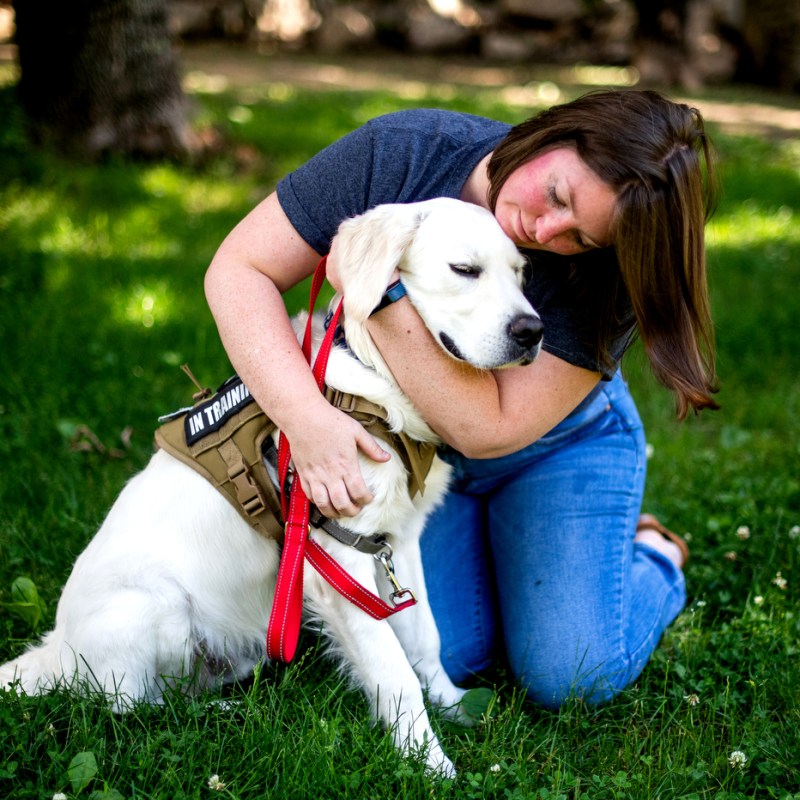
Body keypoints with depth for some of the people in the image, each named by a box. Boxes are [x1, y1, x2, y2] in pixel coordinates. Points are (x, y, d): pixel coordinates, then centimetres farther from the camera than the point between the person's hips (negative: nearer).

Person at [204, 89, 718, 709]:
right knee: (435, 661, -10)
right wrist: (306, 415, -37)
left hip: (555, 445, -1)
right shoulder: (400, 151, -26)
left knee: (571, 678, -10)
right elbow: (239, 269, -24)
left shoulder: (607, 280, -30)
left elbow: (488, 430, -33)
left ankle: (653, 560, 21)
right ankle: (482, 557, 22)